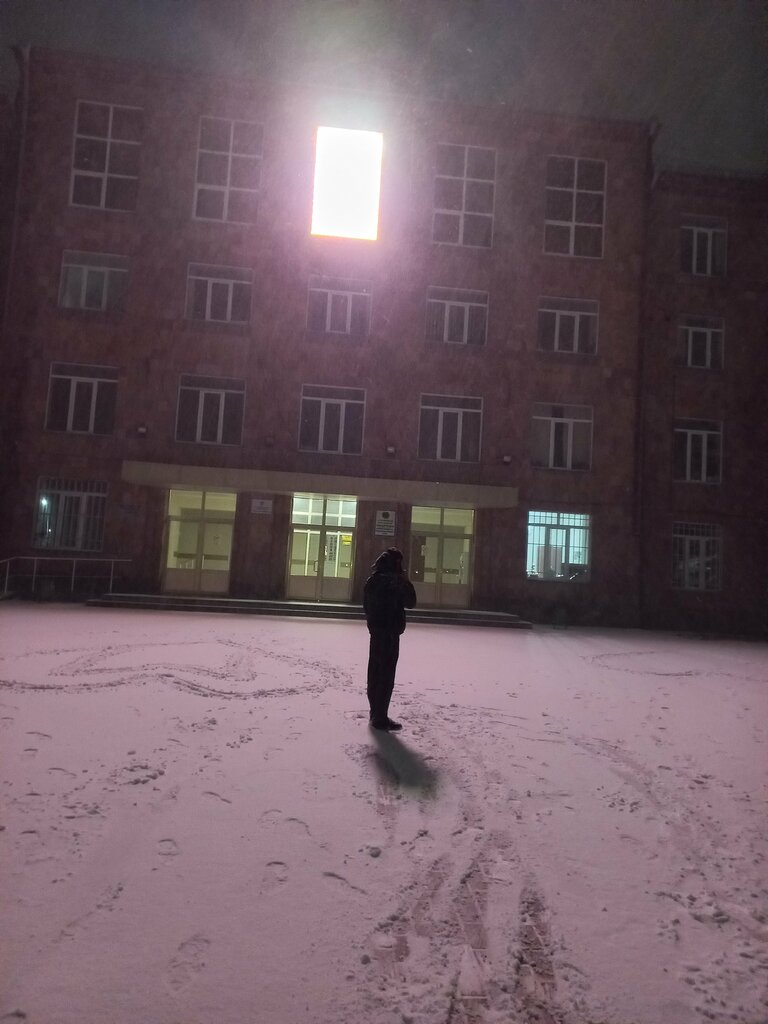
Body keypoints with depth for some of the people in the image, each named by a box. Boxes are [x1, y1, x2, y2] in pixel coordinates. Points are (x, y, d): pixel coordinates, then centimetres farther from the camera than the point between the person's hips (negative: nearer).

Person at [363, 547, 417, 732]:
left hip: (375, 631, 9)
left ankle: (375, 712, 25)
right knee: (386, 675, -3)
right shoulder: (394, 581, -18)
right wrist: (407, 581, 0)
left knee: (375, 672, 15)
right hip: (390, 633, -9)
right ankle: (380, 718, 0)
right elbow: (410, 603, -9)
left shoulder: (371, 580, 9)